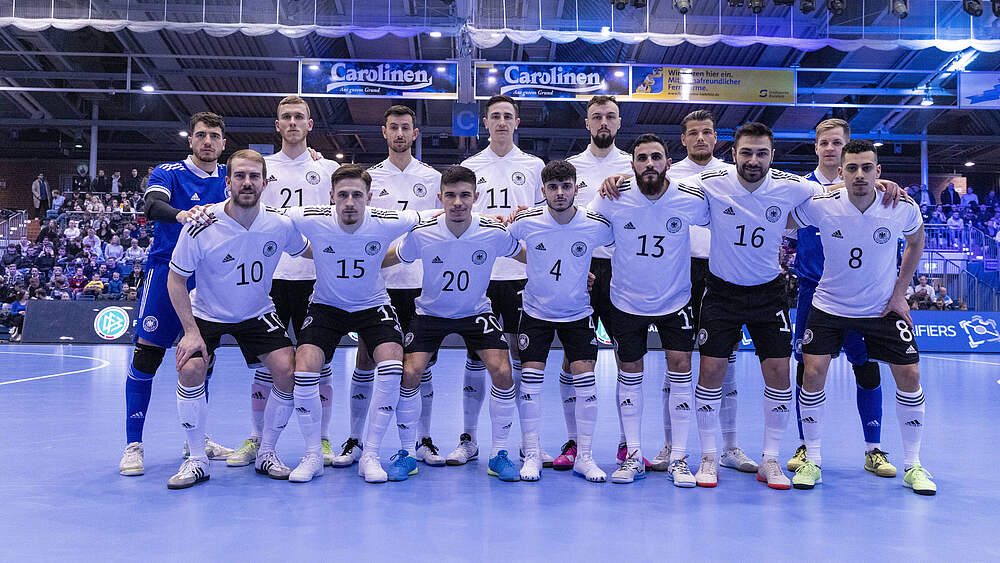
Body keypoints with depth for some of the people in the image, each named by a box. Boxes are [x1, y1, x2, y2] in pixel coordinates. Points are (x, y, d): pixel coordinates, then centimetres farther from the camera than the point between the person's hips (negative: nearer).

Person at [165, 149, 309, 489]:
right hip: (207, 314, -1)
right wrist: (191, 331, -18)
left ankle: (266, 452, 5)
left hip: (258, 313, 2)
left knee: (288, 370, -16)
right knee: (190, 369, -24)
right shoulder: (201, 226, -22)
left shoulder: (280, 224, -15)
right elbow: (176, 279, -12)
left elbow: (307, 251, 7)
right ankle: (197, 460, -3)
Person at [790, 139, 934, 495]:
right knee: (813, 373, -11)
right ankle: (812, 461, 7)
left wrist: (899, 292, 2)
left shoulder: (904, 208, -15)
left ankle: (913, 466, 17)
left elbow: (916, 241, 6)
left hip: (882, 307, 1)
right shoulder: (819, 206, -20)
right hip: (829, 306, -1)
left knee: (909, 375, -2)